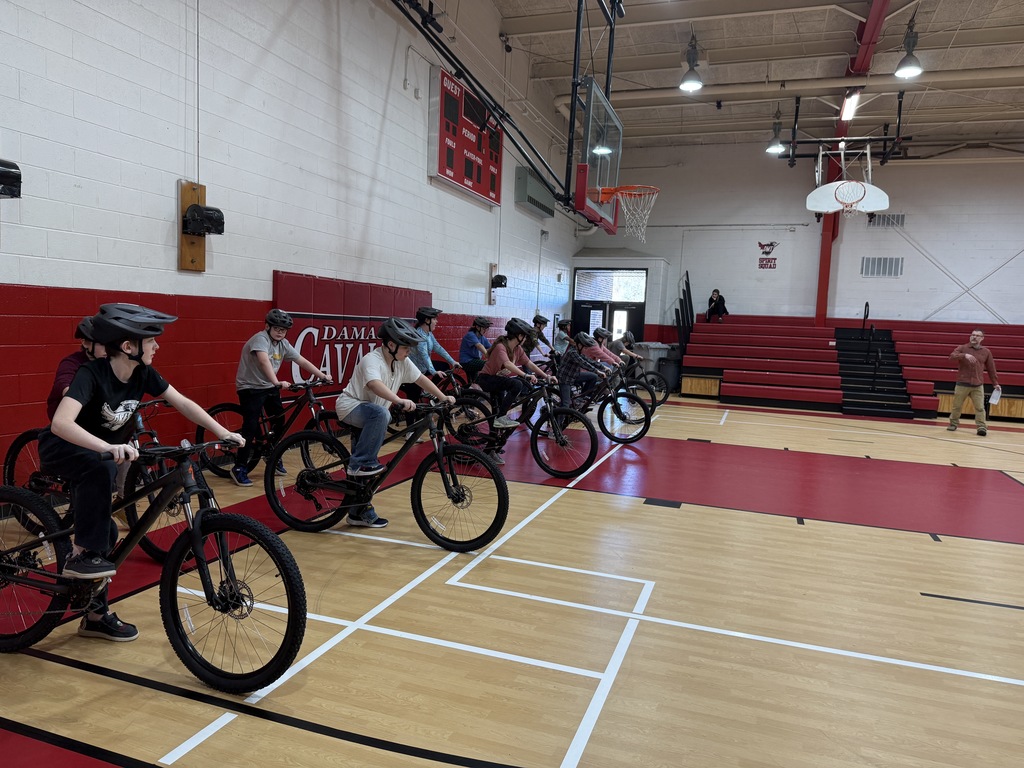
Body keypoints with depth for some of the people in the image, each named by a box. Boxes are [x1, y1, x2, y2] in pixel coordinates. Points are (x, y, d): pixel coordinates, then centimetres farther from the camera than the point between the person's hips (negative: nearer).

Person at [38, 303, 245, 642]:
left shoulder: (143, 374, -14)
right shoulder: (91, 374, -32)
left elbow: (183, 404, -8)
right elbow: (60, 424, -46)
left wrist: (224, 433, -17)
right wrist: (109, 447, -60)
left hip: (98, 453, 6)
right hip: (62, 448, -6)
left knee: (106, 533, 6)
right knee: (101, 469, -39)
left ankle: (96, 615, 21)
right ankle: (79, 556, -25)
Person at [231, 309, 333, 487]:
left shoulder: (283, 344, 1)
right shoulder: (260, 338, -22)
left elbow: (302, 361, 4)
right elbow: (264, 361, -39)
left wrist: (322, 376, -1)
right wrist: (277, 382, -52)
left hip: (269, 387, 8)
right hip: (250, 388, -8)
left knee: (279, 422, 8)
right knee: (251, 427, -14)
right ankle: (239, 468, -5)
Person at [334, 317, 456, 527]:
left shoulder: (402, 362, -4)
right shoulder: (372, 360, -26)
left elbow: (421, 379, 2)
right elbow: (374, 384, -45)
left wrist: (444, 398, -7)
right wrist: (400, 401, -58)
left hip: (371, 414, 7)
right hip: (351, 406, -7)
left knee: (366, 471, 9)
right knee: (380, 414, -39)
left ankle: (360, 513, 20)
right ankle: (359, 464, -26)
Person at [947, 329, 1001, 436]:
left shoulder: (986, 352, 9)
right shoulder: (962, 348, 3)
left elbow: (991, 369, 13)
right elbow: (952, 357, -16)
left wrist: (995, 383, 12)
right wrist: (965, 355, -31)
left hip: (978, 386, 1)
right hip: (962, 384, -1)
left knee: (980, 407, -5)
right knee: (957, 406, 8)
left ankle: (982, 427, -3)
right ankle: (953, 424, 22)